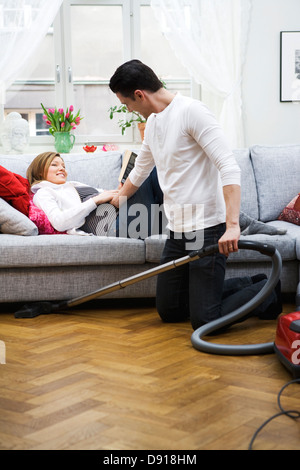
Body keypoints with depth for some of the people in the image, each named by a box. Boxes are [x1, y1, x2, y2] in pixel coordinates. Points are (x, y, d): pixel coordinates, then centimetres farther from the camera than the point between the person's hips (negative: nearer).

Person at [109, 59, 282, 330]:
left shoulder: (191, 112, -14)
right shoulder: (152, 122, 15)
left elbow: (229, 168, -23)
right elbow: (141, 168, 35)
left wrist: (232, 225, -33)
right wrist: (120, 197, 51)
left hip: (208, 227, -9)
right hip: (177, 229, 9)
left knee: (204, 322, -11)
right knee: (169, 312, 11)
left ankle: (267, 291, 16)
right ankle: (250, 285, 23)